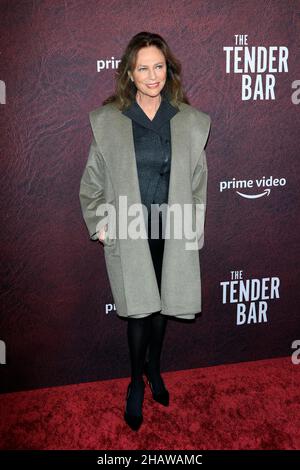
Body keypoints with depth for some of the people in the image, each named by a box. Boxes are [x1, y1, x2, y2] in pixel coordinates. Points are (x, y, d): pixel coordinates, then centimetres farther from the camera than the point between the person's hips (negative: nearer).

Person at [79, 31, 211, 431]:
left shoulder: (190, 121, 0)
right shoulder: (107, 120, -2)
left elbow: (198, 181, 5)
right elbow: (92, 180, 5)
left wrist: (196, 227, 4)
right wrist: (98, 223, 0)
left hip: (172, 232, 2)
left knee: (162, 305, 14)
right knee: (139, 308, 3)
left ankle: (154, 367, 39)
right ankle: (137, 380, 27)